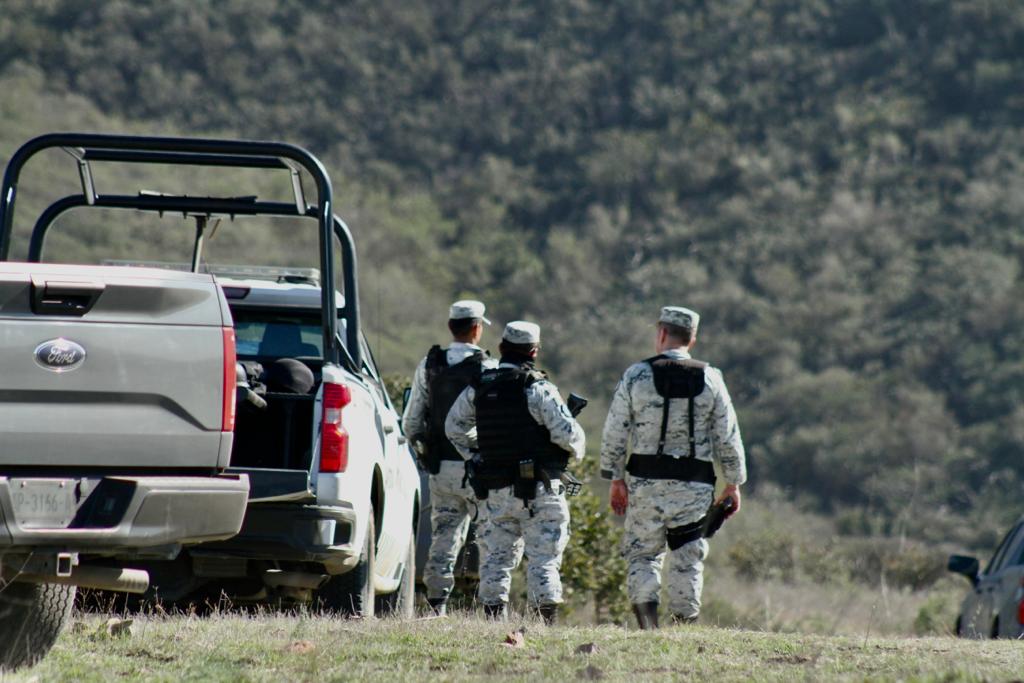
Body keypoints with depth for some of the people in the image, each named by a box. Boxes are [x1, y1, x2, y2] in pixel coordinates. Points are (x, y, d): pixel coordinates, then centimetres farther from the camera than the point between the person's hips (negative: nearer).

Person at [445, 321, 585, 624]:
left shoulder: (477, 389, 4)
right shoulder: (538, 389, -13)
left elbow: (454, 427, 16)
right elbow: (568, 434, -16)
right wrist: (576, 449, 6)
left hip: (495, 493, 4)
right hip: (537, 491, -4)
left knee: (496, 557, 13)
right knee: (543, 559, 0)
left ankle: (494, 619, 11)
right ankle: (546, 620, -4)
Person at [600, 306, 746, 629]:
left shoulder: (636, 375, -2)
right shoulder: (710, 379, 1)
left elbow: (614, 433, -1)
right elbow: (728, 436, 4)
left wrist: (616, 479, 6)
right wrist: (733, 484, 12)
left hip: (645, 481, -1)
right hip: (694, 486, 1)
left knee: (642, 554, 6)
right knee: (688, 560, 7)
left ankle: (647, 623, -9)